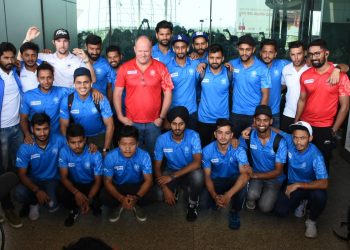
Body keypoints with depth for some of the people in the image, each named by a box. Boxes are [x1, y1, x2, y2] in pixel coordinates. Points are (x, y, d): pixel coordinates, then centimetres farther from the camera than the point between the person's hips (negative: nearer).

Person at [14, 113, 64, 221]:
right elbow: (22, 174, -13)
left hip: (53, 179, -1)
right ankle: (34, 202, 7)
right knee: (19, 194, -30)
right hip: (33, 179, 1)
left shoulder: (59, 140, -18)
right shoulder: (25, 147, -18)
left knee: (52, 206, -26)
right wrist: (37, 190, -28)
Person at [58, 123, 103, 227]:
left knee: (96, 202, -27)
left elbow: (98, 181, -17)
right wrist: (76, 192, -34)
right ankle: (74, 210, 8)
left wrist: (89, 199, -34)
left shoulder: (95, 155, -25)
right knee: (63, 197, -29)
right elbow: (64, 177, -15)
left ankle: (94, 205, 13)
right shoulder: (64, 152, -20)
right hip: (74, 184, 1)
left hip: (91, 184, -1)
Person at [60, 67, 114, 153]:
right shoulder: (66, 101, -11)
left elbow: (109, 125, -9)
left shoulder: (101, 99, -15)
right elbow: (64, 126, -1)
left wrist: (105, 149, -13)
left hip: (100, 136, -1)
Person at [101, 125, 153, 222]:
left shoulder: (144, 156, -23)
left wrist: (136, 197, -38)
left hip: (137, 185, 0)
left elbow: (148, 180, -20)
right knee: (104, 197, -29)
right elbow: (107, 181, -18)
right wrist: (121, 198, -35)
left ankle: (137, 205, 8)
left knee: (150, 196, -30)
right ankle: (118, 206, 8)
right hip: (117, 186, 0)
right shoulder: (110, 157, -23)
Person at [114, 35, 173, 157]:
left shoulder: (161, 68, -3)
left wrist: (162, 117, -3)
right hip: (131, 122, 0)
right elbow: (117, 93, 3)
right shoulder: (125, 68, -2)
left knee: (153, 154, 15)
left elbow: (168, 93, -1)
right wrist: (120, 116, -2)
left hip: (153, 123, 0)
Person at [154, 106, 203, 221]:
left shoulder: (193, 136, -21)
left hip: (189, 173, -1)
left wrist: (172, 176, -35)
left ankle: (193, 204, -5)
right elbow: (157, 167, -11)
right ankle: (174, 191, 11)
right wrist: (165, 189, -26)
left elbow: (197, 163, -30)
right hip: (171, 172, 2)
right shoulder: (162, 139, -16)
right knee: (159, 193, -30)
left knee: (198, 175, -37)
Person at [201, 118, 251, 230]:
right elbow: (207, 176, -15)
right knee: (204, 203, -25)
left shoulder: (239, 150, -23)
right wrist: (215, 196, -34)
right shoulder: (207, 150, -17)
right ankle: (217, 202, 15)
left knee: (244, 179, -36)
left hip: (234, 180, -1)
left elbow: (245, 174, -37)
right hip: (216, 181, 1)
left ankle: (234, 211, -6)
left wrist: (228, 195, -50)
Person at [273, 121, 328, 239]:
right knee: (280, 211, -17)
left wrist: (298, 185, -33)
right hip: (293, 185, 3)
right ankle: (301, 202, 20)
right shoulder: (289, 140, -19)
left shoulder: (315, 155, -29)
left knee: (319, 196, -38)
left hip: (311, 186, -3)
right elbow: (272, 130, -5)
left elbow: (324, 183, -35)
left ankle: (311, 221, -4)